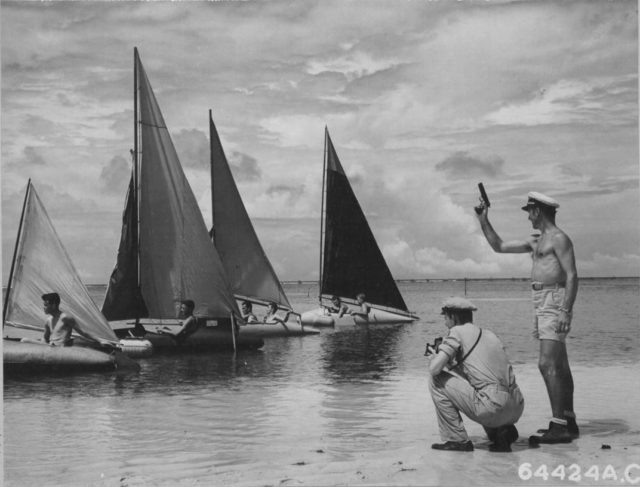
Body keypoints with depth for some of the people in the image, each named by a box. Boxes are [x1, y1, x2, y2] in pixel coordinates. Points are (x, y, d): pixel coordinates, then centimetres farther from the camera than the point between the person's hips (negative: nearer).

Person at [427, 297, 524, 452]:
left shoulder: (458, 332, 1)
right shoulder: (489, 334, 22)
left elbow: (434, 369, -7)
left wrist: (435, 357, 17)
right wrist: (453, 362, 30)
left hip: (493, 408, -8)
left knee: (437, 381, 5)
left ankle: (456, 439, 7)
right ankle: (503, 430, 15)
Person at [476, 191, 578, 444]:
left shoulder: (559, 238, -9)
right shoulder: (536, 241, 19)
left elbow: (572, 276, -16)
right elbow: (499, 246, 25)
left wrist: (565, 312, -24)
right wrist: (483, 220, 19)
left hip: (555, 303, -10)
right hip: (542, 306, 10)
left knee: (547, 364, -17)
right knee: (559, 366, 11)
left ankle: (559, 426, -19)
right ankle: (568, 422, 17)